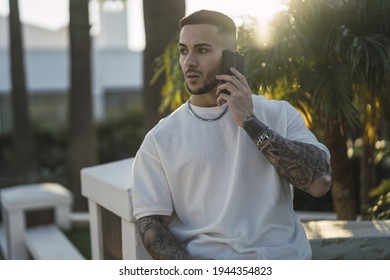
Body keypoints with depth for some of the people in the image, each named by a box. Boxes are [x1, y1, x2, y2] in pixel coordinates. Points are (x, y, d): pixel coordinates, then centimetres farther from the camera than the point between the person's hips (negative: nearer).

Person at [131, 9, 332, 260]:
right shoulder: (159, 139, 4)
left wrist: (250, 122, -10)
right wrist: (190, 271, -16)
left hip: (282, 256, -1)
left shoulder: (279, 114, 4)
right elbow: (150, 222, 0)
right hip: (202, 258, 1)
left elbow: (319, 182, -8)